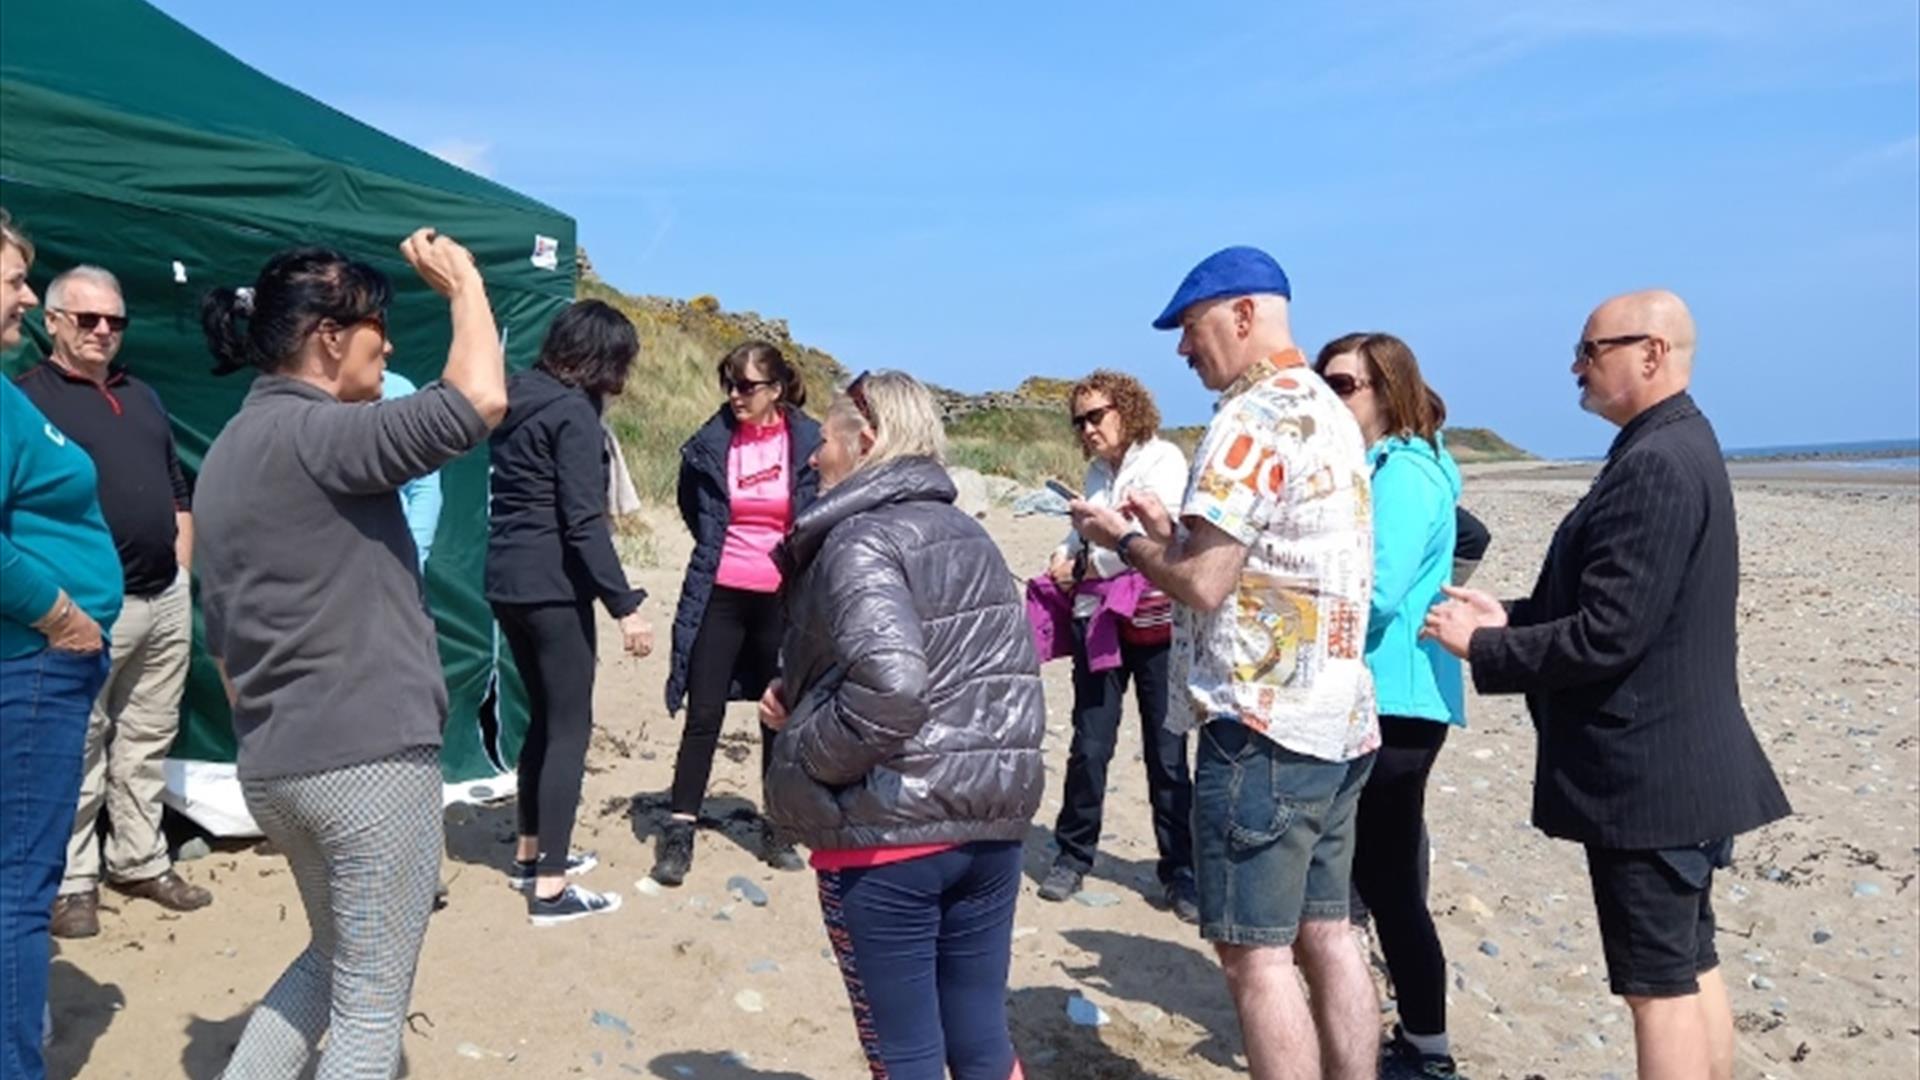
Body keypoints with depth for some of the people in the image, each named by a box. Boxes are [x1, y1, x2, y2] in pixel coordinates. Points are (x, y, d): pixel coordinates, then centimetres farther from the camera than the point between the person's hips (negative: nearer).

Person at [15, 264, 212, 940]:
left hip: (166, 599, 7)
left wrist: (181, 572, 13)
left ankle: (142, 863, 23)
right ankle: (71, 882, 10)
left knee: (148, 744, 13)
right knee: (79, 750, 0)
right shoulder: (28, 397, -4)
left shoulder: (142, 398, 18)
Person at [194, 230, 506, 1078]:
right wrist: (463, 284, -12)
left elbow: (222, 634, 17)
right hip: (369, 758, -9)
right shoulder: (314, 433, -15)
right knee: (371, 1005, 3)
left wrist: (267, 739, 22)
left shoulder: (227, 453, 14)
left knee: (332, 960, 26)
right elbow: (477, 403, -28)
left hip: (271, 766, 9)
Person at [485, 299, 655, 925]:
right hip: (552, 586, -9)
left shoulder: (520, 398, 13)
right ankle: (550, 889, 0)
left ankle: (532, 853, 31)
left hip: (507, 581, 9)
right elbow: (583, 521, -20)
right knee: (571, 728, -2)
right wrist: (625, 605, -20)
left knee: (544, 716, 20)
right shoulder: (575, 412, -13)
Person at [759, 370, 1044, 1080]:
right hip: (990, 823, 8)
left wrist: (803, 750, -11)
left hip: (887, 836, -7)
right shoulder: (969, 536, 13)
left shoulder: (859, 541, -13)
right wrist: (804, 698, 10)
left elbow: (888, 688, -29)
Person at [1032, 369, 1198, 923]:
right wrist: (1064, 556, 0)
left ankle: (1180, 871, 11)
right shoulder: (1097, 472, 15)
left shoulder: (1163, 460, -6)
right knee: (1089, 746, 5)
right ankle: (1073, 855, 19)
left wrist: (1083, 564, -5)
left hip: (1155, 623, -5)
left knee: (1166, 753, 0)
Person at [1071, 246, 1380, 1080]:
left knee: (1255, 956, -1)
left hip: (1263, 723, -10)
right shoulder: (1331, 413, 15)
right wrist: (1169, 529, 14)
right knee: (1325, 936, 15)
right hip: (1336, 716, 10)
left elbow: (1203, 584, -19)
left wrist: (1123, 539, -3)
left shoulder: (1253, 418, -15)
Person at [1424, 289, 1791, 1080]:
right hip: (1679, 764, 10)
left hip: (1644, 771, -10)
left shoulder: (1656, 464, -21)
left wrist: (1481, 648, -13)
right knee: (1692, 972, 18)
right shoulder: (1675, 448, 12)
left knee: (1660, 986, -1)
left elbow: (1608, 637, -25)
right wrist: (1512, 617, 7)